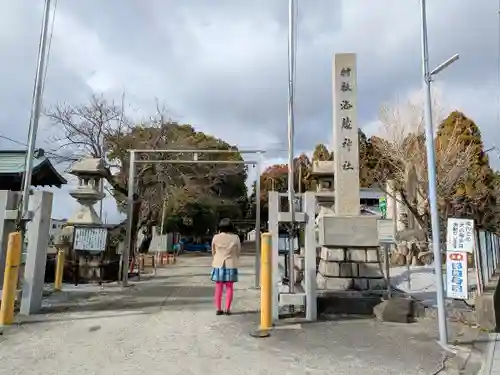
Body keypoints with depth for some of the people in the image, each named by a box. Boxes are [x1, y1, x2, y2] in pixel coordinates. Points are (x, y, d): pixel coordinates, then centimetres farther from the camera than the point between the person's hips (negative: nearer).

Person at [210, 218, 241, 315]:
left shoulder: (216, 237, -5)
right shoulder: (235, 238, -7)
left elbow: (213, 252, 4)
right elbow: (238, 252, 2)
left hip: (218, 265, 1)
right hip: (231, 265, -1)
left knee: (218, 287, 8)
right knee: (229, 287, 8)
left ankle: (218, 309, 10)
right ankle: (227, 309, 7)